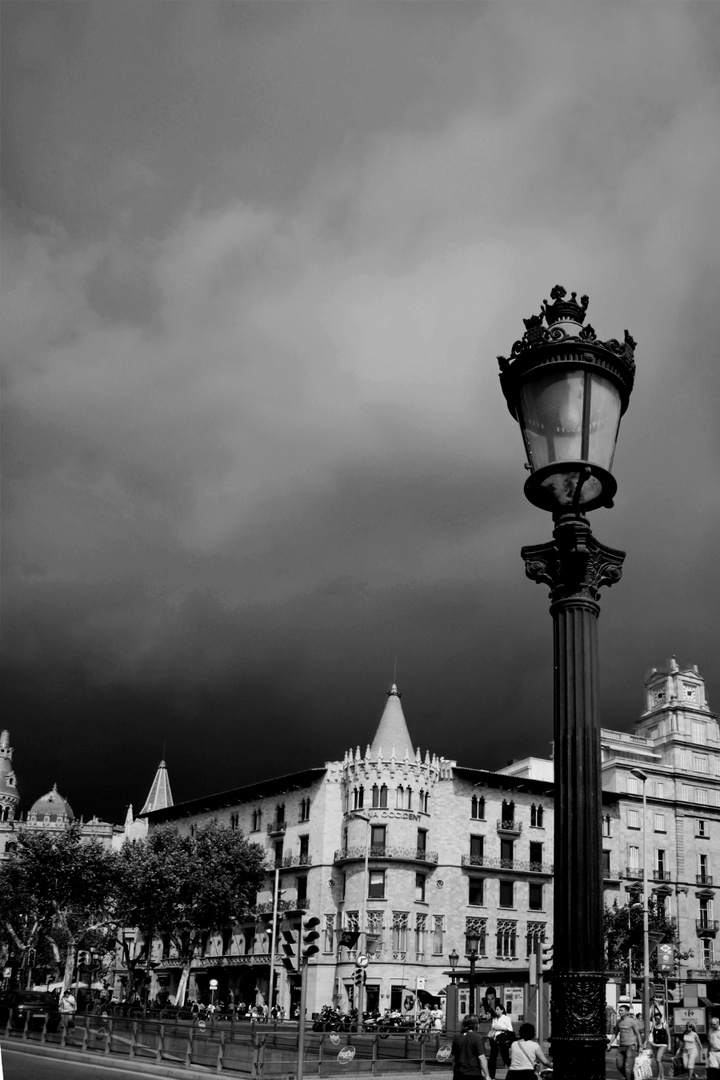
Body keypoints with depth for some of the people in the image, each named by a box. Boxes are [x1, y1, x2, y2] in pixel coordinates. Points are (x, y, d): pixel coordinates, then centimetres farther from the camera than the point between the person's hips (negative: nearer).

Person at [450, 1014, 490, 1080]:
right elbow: (481, 1058, -14)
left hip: (458, 1075, 5)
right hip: (474, 1074, -5)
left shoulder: (456, 1038, 6)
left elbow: (454, 1058, 11)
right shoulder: (478, 1038, -10)